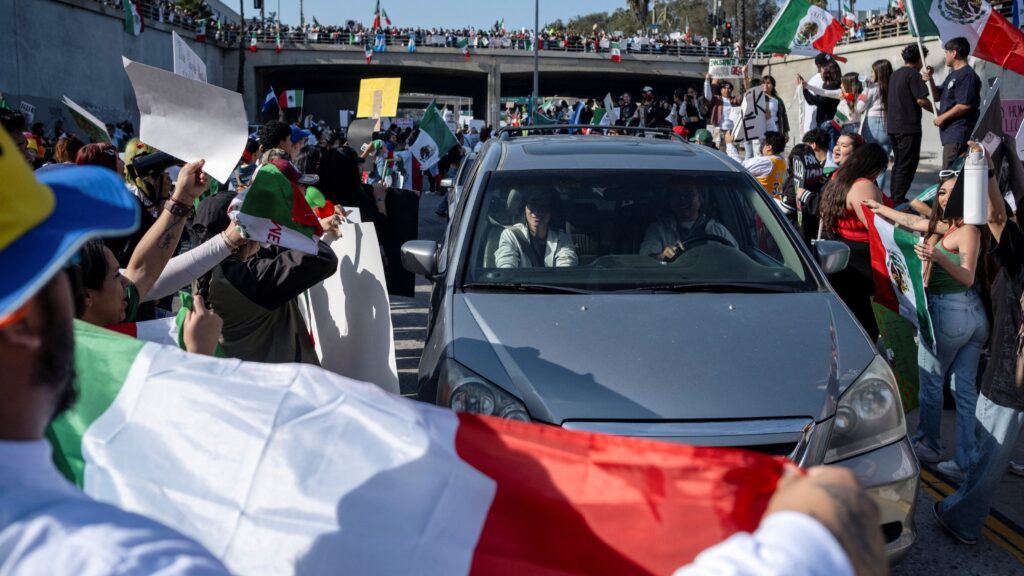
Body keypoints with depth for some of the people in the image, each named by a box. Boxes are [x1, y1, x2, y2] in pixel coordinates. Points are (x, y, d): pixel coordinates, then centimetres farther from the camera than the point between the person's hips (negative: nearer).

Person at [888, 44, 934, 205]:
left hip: (893, 126, 8)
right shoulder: (913, 74, -10)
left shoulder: (894, 75, 15)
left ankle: (893, 197, 17)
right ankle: (898, 199, -6)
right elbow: (921, 100, -16)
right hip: (909, 127, -8)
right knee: (907, 165, -4)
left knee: (898, 163, 15)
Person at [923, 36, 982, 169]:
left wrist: (942, 117, -13)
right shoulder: (952, 75, 20)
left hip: (959, 132, -10)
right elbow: (937, 96, 24)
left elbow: (964, 105, -21)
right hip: (950, 133, 10)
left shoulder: (967, 75, -13)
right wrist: (930, 80, 7)